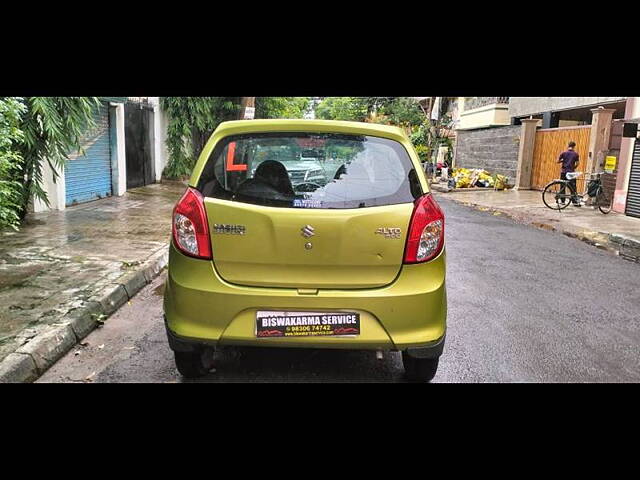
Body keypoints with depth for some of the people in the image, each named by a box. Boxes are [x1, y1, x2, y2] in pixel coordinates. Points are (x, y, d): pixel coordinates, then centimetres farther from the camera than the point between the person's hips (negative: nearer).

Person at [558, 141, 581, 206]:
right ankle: (575, 201, 0)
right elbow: (577, 163, -3)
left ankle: (562, 201, 9)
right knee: (573, 187, 2)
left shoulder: (564, 153, 1)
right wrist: (573, 168, 14)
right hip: (571, 172, -1)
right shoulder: (576, 154, 0)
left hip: (563, 171, 1)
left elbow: (558, 161, 1)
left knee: (562, 186, 8)